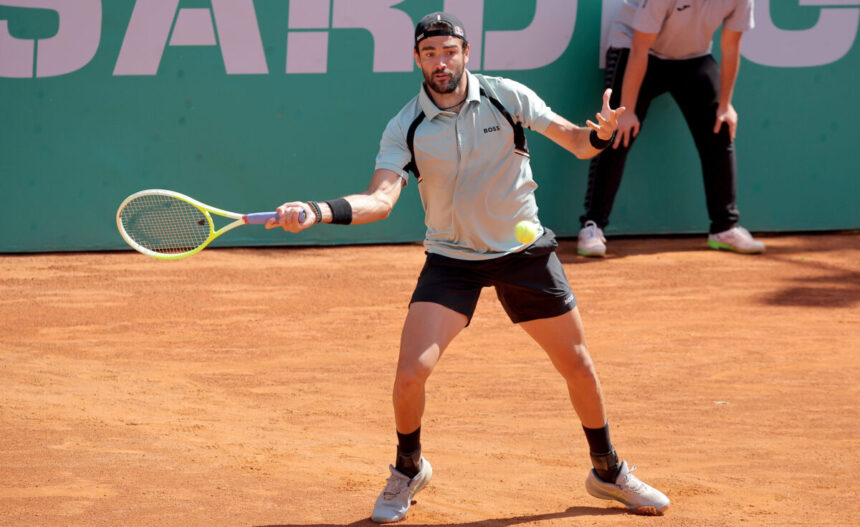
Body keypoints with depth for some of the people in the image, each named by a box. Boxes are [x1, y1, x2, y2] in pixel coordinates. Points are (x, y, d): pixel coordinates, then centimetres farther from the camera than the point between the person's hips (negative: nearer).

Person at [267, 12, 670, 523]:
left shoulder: (507, 97, -9)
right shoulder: (405, 129, -11)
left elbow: (576, 142, -5)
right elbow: (381, 199, -22)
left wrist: (600, 134, -29)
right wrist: (319, 211, -39)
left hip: (525, 250, 1)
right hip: (452, 257, -1)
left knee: (578, 366, 6)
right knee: (411, 371, -16)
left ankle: (609, 471, 30)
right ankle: (409, 469, 13)